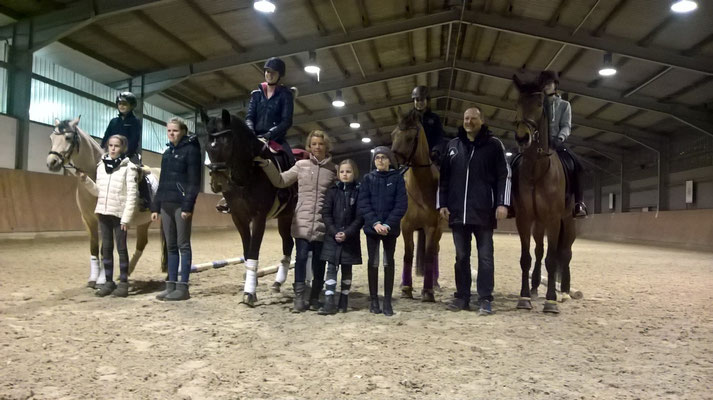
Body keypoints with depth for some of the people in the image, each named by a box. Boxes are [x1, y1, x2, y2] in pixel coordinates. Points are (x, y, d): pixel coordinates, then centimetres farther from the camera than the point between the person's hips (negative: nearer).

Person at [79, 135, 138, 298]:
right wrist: (86, 180, -4)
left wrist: (126, 217, -16)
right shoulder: (101, 166, 8)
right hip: (103, 212, 5)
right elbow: (97, 191, 13)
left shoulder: (128, 167, -8)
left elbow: (132, 194, -12)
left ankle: (123, 283, 9)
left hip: (119, 213, -5)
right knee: (106, 248, 10)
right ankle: (109, 282, 18)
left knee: (121, 248, 1)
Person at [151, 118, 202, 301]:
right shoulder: (167, 152, 17)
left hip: (181, 204, -7)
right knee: (171, 246, 9)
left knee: (183, 245, -3)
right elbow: (162, 181, 18)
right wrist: (155, 206, 12)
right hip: (166, 204, 7)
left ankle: (183, 287, 1)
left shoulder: (191, 149, -4)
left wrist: (188, 205, -19)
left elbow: (194, 181, -12)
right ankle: (171, 285, 15)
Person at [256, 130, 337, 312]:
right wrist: (266, 164, -4)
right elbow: (280, 181, 8)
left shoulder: (334, 170, 4)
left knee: (319, 260, 7)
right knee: (301, 257, -2)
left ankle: (314, 298, 20)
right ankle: (299, 298, 7)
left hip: (322, 223, 0)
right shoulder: (301, 165, 6)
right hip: (302, 222, 0)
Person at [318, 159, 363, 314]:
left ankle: (344, 301, 20)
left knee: (347, 269, 10)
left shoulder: (358, 192, -2)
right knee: (331, 268, -2)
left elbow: (360, 217, -6)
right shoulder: (333, 191, 2)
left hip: (350, 237, -1)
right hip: (332, 236, 1)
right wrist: (334, 232, -12)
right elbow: (326, 213, -1)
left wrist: (347, 233, -16)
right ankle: (329, 302, -1)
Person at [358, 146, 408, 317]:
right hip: (372, 227, 1)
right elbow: (363, 204, -1)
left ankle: (387, 301, 9)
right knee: (373, 263, 4)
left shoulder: (397, 178, 3)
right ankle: (374, 300, 12)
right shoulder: (368, 178, 6)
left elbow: (401, 204, -4)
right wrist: (375, 223, -14)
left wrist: (388, 224, -15)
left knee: (389, 263, 3)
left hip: (390, 228, -1)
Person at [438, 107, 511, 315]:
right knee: (461, 256, 10)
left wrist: (502, 203, -12)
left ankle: (485, 298, 9)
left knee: (485, 255, 3)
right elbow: (444, 177, 11)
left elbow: (504, 176, -2)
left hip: (484, 211, -3)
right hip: (458, 211, 3)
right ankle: (462, 296, 19)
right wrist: (442, 204, 4)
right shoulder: (453, 145, 11)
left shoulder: (493, 144, 2)